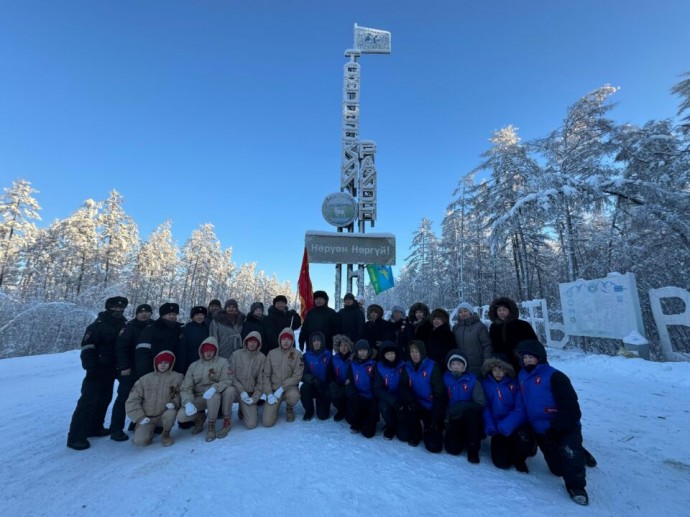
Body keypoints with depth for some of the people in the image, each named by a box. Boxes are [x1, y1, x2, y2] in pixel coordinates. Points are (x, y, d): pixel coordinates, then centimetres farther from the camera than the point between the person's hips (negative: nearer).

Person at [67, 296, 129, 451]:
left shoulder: (124, 325, 6)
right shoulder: (98, 325, -12)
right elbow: (87, 346, -17)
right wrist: (90, 367, -23)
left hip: (111, 370, 7)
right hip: (98, 369, -7)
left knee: (104, 399, 14)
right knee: (89, 400, -8)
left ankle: (94, 427, 28)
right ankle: (76, 436, -1)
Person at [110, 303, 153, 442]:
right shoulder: (130, 327, -9)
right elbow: (120, 347, -15)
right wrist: (124, 366, -21)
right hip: (130, 369, -5)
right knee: (124, 398, -3)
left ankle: (137, 424, 24)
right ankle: (116, 429, 6)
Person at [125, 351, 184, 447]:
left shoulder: (177, 377, -4)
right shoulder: (145, 379, -3)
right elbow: (132, 400, -1)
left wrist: (174, 403, -20)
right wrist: (140, 417, -9)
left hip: (164, 415, 0)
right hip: (147, 418, 1)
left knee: (171, 412, -32)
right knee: (140, 440, -21)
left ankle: (166, 434, -1)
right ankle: (150, 429, 15)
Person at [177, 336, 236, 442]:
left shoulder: (223, 362, -5)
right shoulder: (194, 366, 3)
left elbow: (227, 381, -13)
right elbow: (185, 388, -3)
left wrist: (214, 388, -33)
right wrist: (188, 402, -22)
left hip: (215, 394, -2)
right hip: (198, 398, 2)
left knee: (213, 395, -35)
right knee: (181, 416, -21)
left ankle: (211, 425, -11)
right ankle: (200, 417, 13)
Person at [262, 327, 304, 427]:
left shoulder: (297, 354, -8)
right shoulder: (272, 353, -2)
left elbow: (297, 376, -13)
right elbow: (266, 375, 0)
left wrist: (282, 388, -22)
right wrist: (269, 394, -11)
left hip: (289, 387, -1)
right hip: (274, 389, 1)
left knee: (294, 395, -37)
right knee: (267, 422, -12)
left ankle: (290, 408, 2)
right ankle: (274, 407, 24)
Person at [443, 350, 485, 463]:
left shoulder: (472, 380, -10)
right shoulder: (446, 379, -5)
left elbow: (480, 403, -16)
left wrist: (463, 406, -29)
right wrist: (446, 417, -9)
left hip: (470, 419, -1)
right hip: (454, 419, 2)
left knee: (472, 414, -35)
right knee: (453, 449, -15)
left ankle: (473, 450, -14)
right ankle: (463, 437, 21)